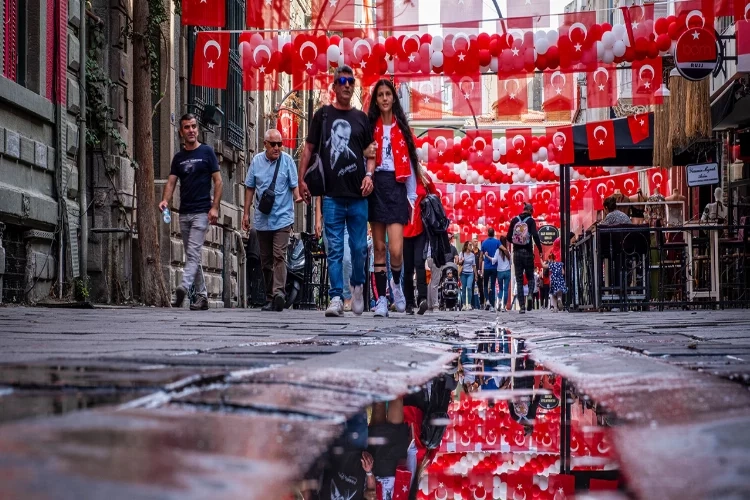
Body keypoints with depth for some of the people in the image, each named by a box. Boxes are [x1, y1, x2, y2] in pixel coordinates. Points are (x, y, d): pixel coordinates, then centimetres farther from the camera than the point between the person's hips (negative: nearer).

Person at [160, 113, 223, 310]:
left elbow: (218, 181, -2)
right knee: (192, 256, 8)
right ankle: (202, 297, 14)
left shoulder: (207, 152, 0)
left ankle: (183, 289, -29)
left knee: (193, 253, -16)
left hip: (201, 212, -6)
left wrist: (215, 207, -12)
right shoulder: (179, 157, 12)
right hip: (184, 212, 6)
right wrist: (165, 200, -15)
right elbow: (171, 182, 6)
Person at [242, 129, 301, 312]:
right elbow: (250, 187, 13)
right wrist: (246, 213, 11)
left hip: (282, 217, -4)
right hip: (262, 219, 4)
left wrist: (298, 197, -22)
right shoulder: (257, 161, 6)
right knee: (265, 260, 9)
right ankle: (270, 297, 16)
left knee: (279, 255, -17)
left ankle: (279, 292, -25)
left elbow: (294, 185, 1)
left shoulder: (287, 160, -1)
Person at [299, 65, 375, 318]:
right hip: (332, 195, -2)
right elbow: (309, 149, 8)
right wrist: (301, 179, -1)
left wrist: (369, 175, -3)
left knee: (359, 247, 6)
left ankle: (357, 285, 29)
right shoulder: (323, 115, 8)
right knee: (335, 249, -3)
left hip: (357, 195, 2)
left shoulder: (361, 118, 12)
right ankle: (336, 297, -3)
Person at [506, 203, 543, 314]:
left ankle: (522, 306, 0)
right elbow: (535, 235, -16)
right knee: (530, 277, 14)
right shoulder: (531, 220, -4)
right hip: (528, 253, -2)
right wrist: (540, 250, -10)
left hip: (517, 253, 2)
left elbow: (508, 237, 3)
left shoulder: (514, 220, 4)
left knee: (519, 280, 4)